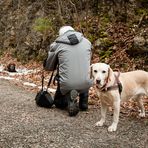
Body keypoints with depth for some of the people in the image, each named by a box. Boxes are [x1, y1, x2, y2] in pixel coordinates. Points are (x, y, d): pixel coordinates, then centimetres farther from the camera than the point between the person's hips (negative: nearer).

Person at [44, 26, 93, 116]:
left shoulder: (56, 45, 1)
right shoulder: (87, 42, 9)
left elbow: (48, 67, 11)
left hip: (67, 84, -3)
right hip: (85, 84, 3)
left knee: (58, 102, 26)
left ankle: (69, 98, -8)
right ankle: (84, 103, 24)